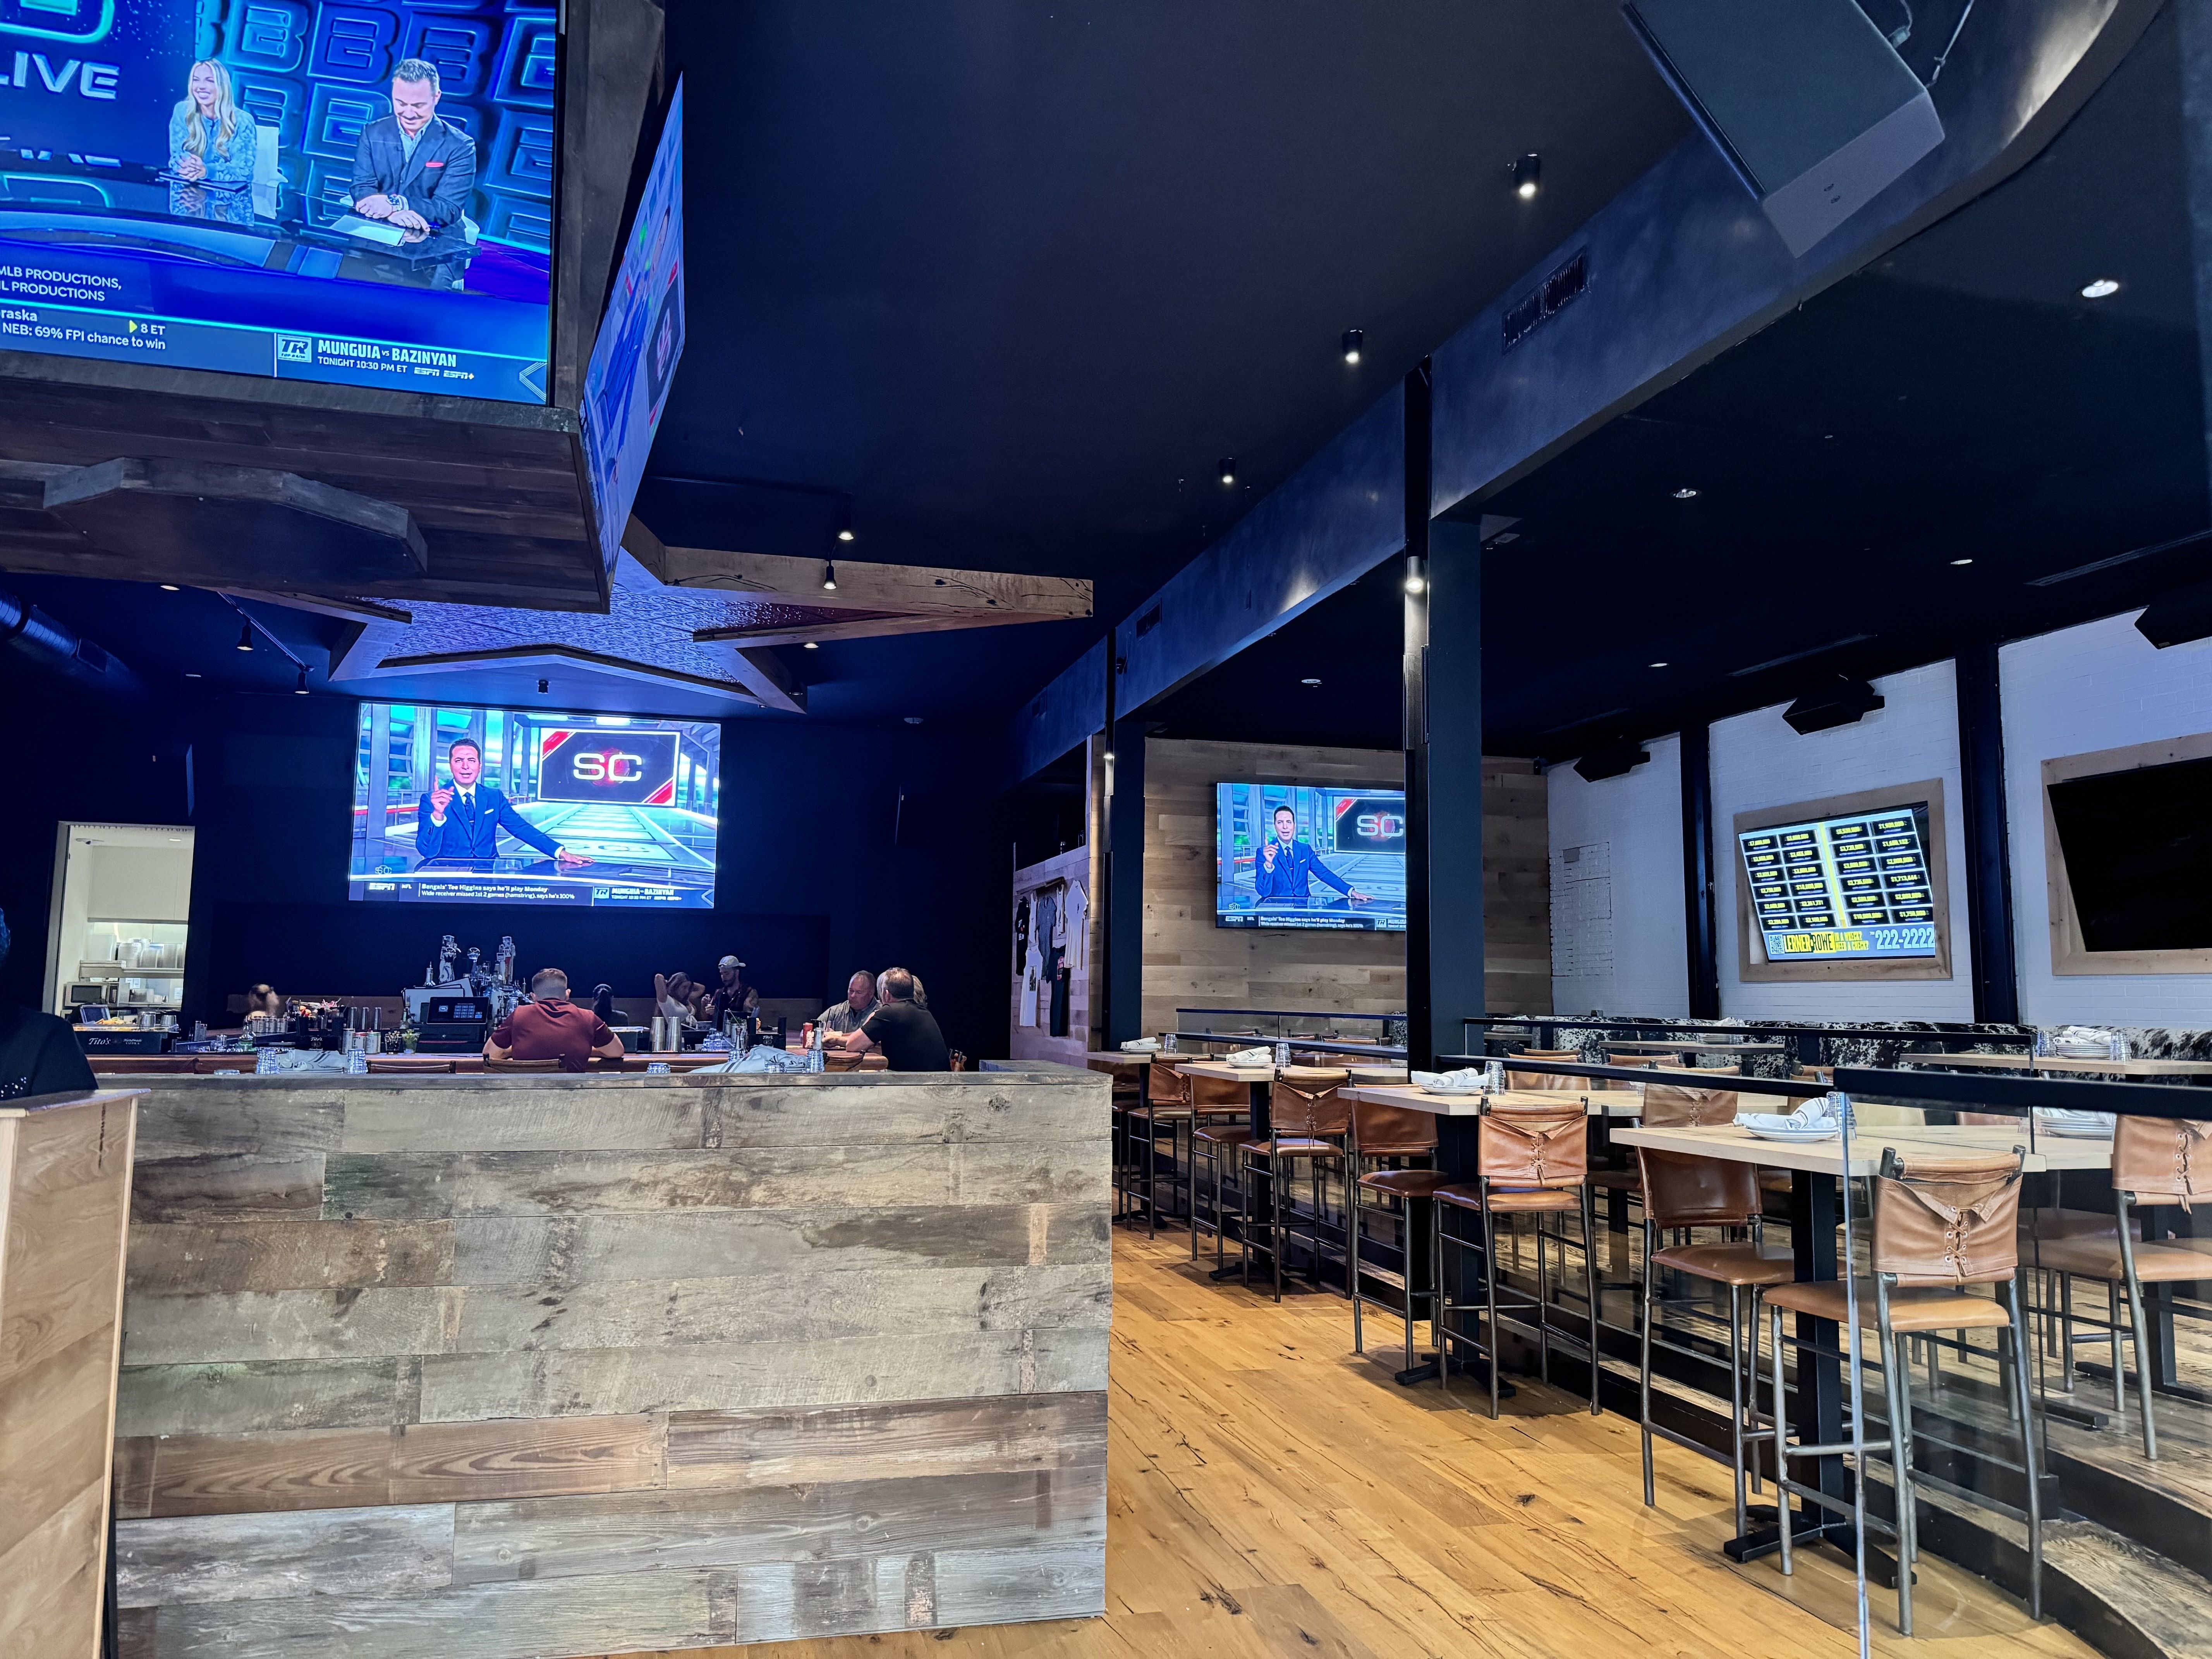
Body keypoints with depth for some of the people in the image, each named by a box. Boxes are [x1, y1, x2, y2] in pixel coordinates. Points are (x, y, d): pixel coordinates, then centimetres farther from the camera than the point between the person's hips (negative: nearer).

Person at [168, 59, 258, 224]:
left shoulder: (243, 121, -7)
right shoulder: (182, 112, 2)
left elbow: (244, 170, -13)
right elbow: (176, 156, 3)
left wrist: (206, 171, -30)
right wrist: (189, 166, -23)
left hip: (230, 203, -3)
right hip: (191, 194, 3)